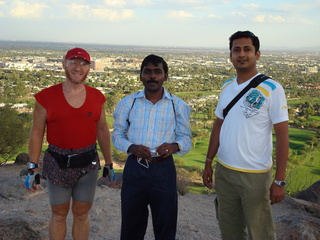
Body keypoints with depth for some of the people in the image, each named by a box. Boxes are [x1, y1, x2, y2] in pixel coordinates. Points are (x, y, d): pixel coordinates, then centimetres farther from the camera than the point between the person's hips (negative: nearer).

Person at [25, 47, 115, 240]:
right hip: (57, 165, -2)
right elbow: (37, 133, -4)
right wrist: (33, 168, -6)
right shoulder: (47, 97, -8)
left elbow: (102, 131, 8)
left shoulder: (97, 97, 0)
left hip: (88, 164, 2)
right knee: (59, 214, 13)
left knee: (82, 213, 15)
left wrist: (109, 163, 12)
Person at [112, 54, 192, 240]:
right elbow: (117, 134, 6)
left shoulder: (179, 106, -1)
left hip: (164, 170, 0)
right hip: (134, 168, 1)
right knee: (131, 225, 16)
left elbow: (186, 138, 4)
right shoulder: (127, 103, 0)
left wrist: (175, 146, -19)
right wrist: (131, 147, -16)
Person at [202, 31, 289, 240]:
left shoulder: (272, 89, -11)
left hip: (256, 175, -5)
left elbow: (282, 137, -12)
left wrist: (279, 181, -14)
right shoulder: (227, 87, 6)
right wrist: (208, 163, 12)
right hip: (224, 172, 5)